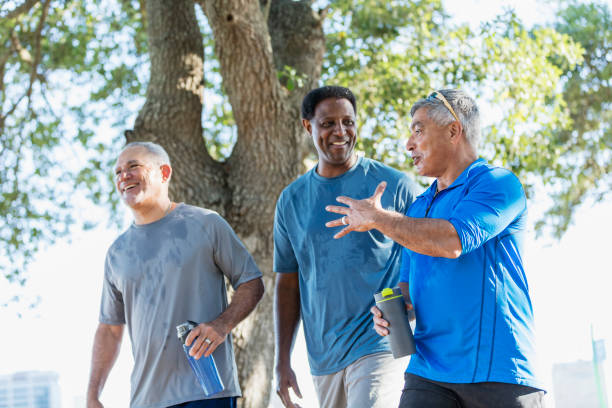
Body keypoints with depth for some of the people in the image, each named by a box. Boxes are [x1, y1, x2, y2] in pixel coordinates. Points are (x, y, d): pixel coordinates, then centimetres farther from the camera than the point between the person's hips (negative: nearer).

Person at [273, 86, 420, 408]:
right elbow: (288, 284, 13)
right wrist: (282, 363, 8)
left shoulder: (394, 186, -1)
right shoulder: (292, 200, 10)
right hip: (324, 357, 4)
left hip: (379, 347, -4)